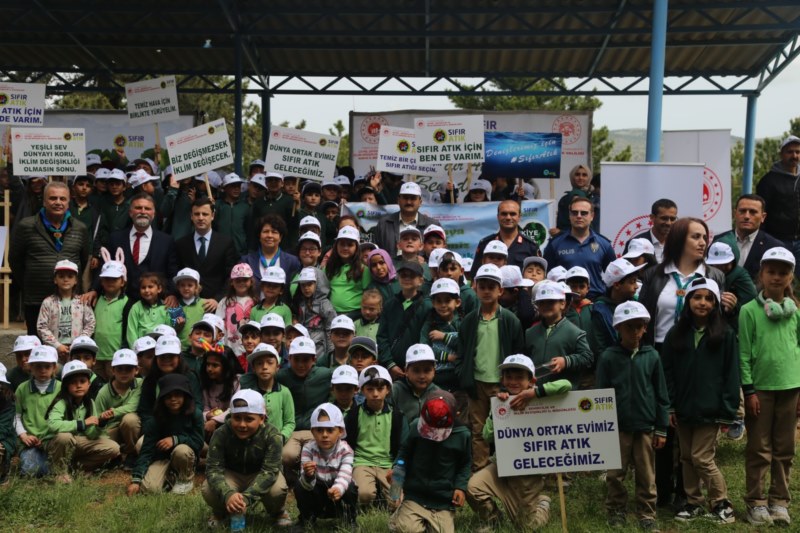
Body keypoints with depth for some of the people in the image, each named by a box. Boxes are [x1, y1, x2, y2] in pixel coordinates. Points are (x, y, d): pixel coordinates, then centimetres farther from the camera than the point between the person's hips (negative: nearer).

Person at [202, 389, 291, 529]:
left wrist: (246, 497, -49)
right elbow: (213, 468, -29)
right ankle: (220, 511, 9)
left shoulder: (271, 435, -28)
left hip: (260, 475, -1)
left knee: (278, 490, -34)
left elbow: (269, 470, -33)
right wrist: (228, 494, -50)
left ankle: (278, 512, 5)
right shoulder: (221, 434, -25)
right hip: (232, 475, 1)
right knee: (208, 490, -29)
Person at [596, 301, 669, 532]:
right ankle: (616, 510, 25)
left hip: (645, 426, 1)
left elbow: (661, 394, 3)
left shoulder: (651, 356, -2)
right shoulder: (608, 357, -6)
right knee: (615, 473, 9)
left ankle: (647, 514, 22)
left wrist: (661, 428, 3)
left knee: (646, 475, 10)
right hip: (616, 426, -1)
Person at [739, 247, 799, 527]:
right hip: (761, 387, -3)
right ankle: (756, 503, 14)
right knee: (759, 449, 4)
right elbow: (744, 353, -6)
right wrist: (748, 390, -9)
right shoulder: (749, 310, -5)